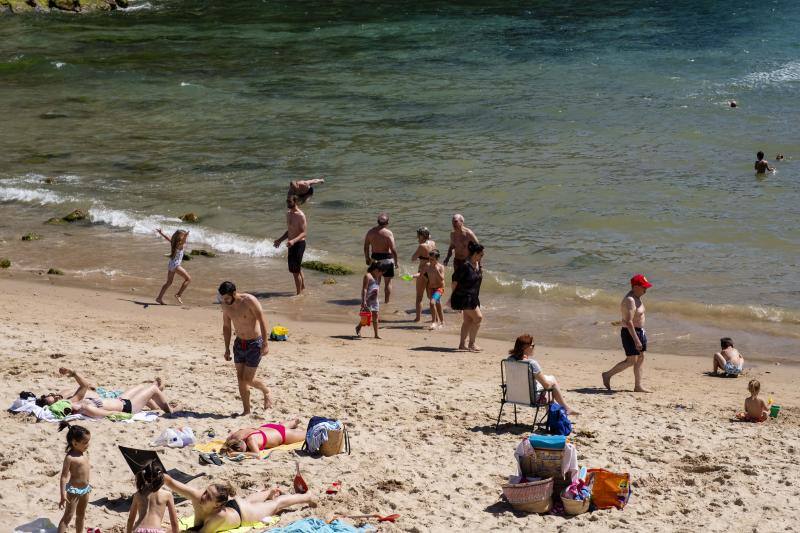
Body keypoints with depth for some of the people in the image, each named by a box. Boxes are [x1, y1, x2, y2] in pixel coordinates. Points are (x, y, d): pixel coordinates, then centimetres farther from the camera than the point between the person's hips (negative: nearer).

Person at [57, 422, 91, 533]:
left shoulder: (85, 453, 1)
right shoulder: (70, 457, -22)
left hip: (85, 489, 8)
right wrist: (63, 495, -25)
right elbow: (64, 476, -22)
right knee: (68, 516, -4)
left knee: (81, 515, 22)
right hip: (74, 490, -8)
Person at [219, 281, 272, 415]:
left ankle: (266, 392, 22)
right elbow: (226, 327, 10)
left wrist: (265, 343, -20)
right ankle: (246, 410, 13)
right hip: (239, 344, 6)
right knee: (240, 379, 3)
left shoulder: (249, 300, -21)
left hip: (254, 344, -6)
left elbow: (262, 321, -18)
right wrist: (227, 349, 10)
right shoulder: (225, 305, -2)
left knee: (248, 379, -7)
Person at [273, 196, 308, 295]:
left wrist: (293, 241, -35)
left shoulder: (300, 216, -17)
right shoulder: (288, 214, 11)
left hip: (299, 244, -9)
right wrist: (280, 240, 17)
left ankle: (299, 293, 1)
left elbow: (303, 233, -21)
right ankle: (303, 289, 32)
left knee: (295, 271, -7)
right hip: (292, 244, 9)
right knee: (298, 269, 19)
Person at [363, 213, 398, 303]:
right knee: (388, 282, 8)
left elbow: (366, 247, 7)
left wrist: (367, 258, 20)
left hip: (374, 258, 5)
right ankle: (387, 301, 13)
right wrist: (396, 261, -7)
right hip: (386, 258, -5)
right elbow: (393, 249, -18)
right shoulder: (388, 233, -16)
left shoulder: (370, 232, -1)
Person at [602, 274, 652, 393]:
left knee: (640, 358, 8)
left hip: (639, 332, 10)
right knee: (631, 361, -6)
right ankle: (608, 375, 8)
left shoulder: (636, 298, 11)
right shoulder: (630, 300, -22)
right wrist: (636, 339, -31)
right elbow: (629, 322, -28)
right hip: (630, 333, -10)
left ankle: (638, 386, 10)